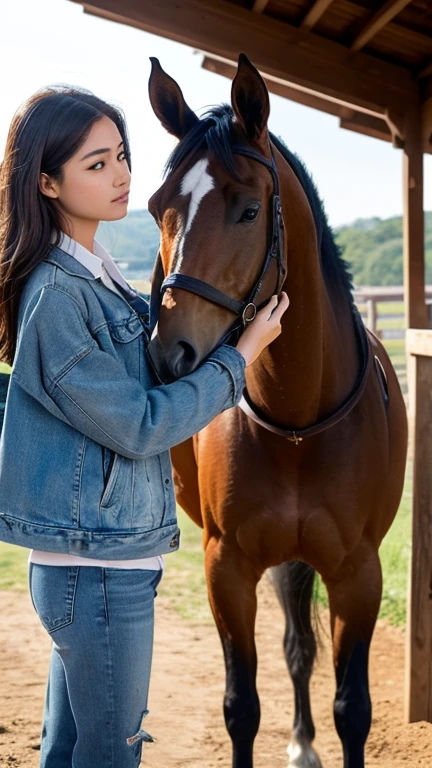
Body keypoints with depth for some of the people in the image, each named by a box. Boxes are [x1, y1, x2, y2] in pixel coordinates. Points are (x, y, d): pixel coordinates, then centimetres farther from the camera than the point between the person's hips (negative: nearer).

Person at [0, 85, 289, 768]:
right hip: (101, 569, -9)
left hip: (77, 564, 9)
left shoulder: (95, 275, 10)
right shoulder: (55, 295, -20)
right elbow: (138, 424, -18)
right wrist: (240, 357, -11)